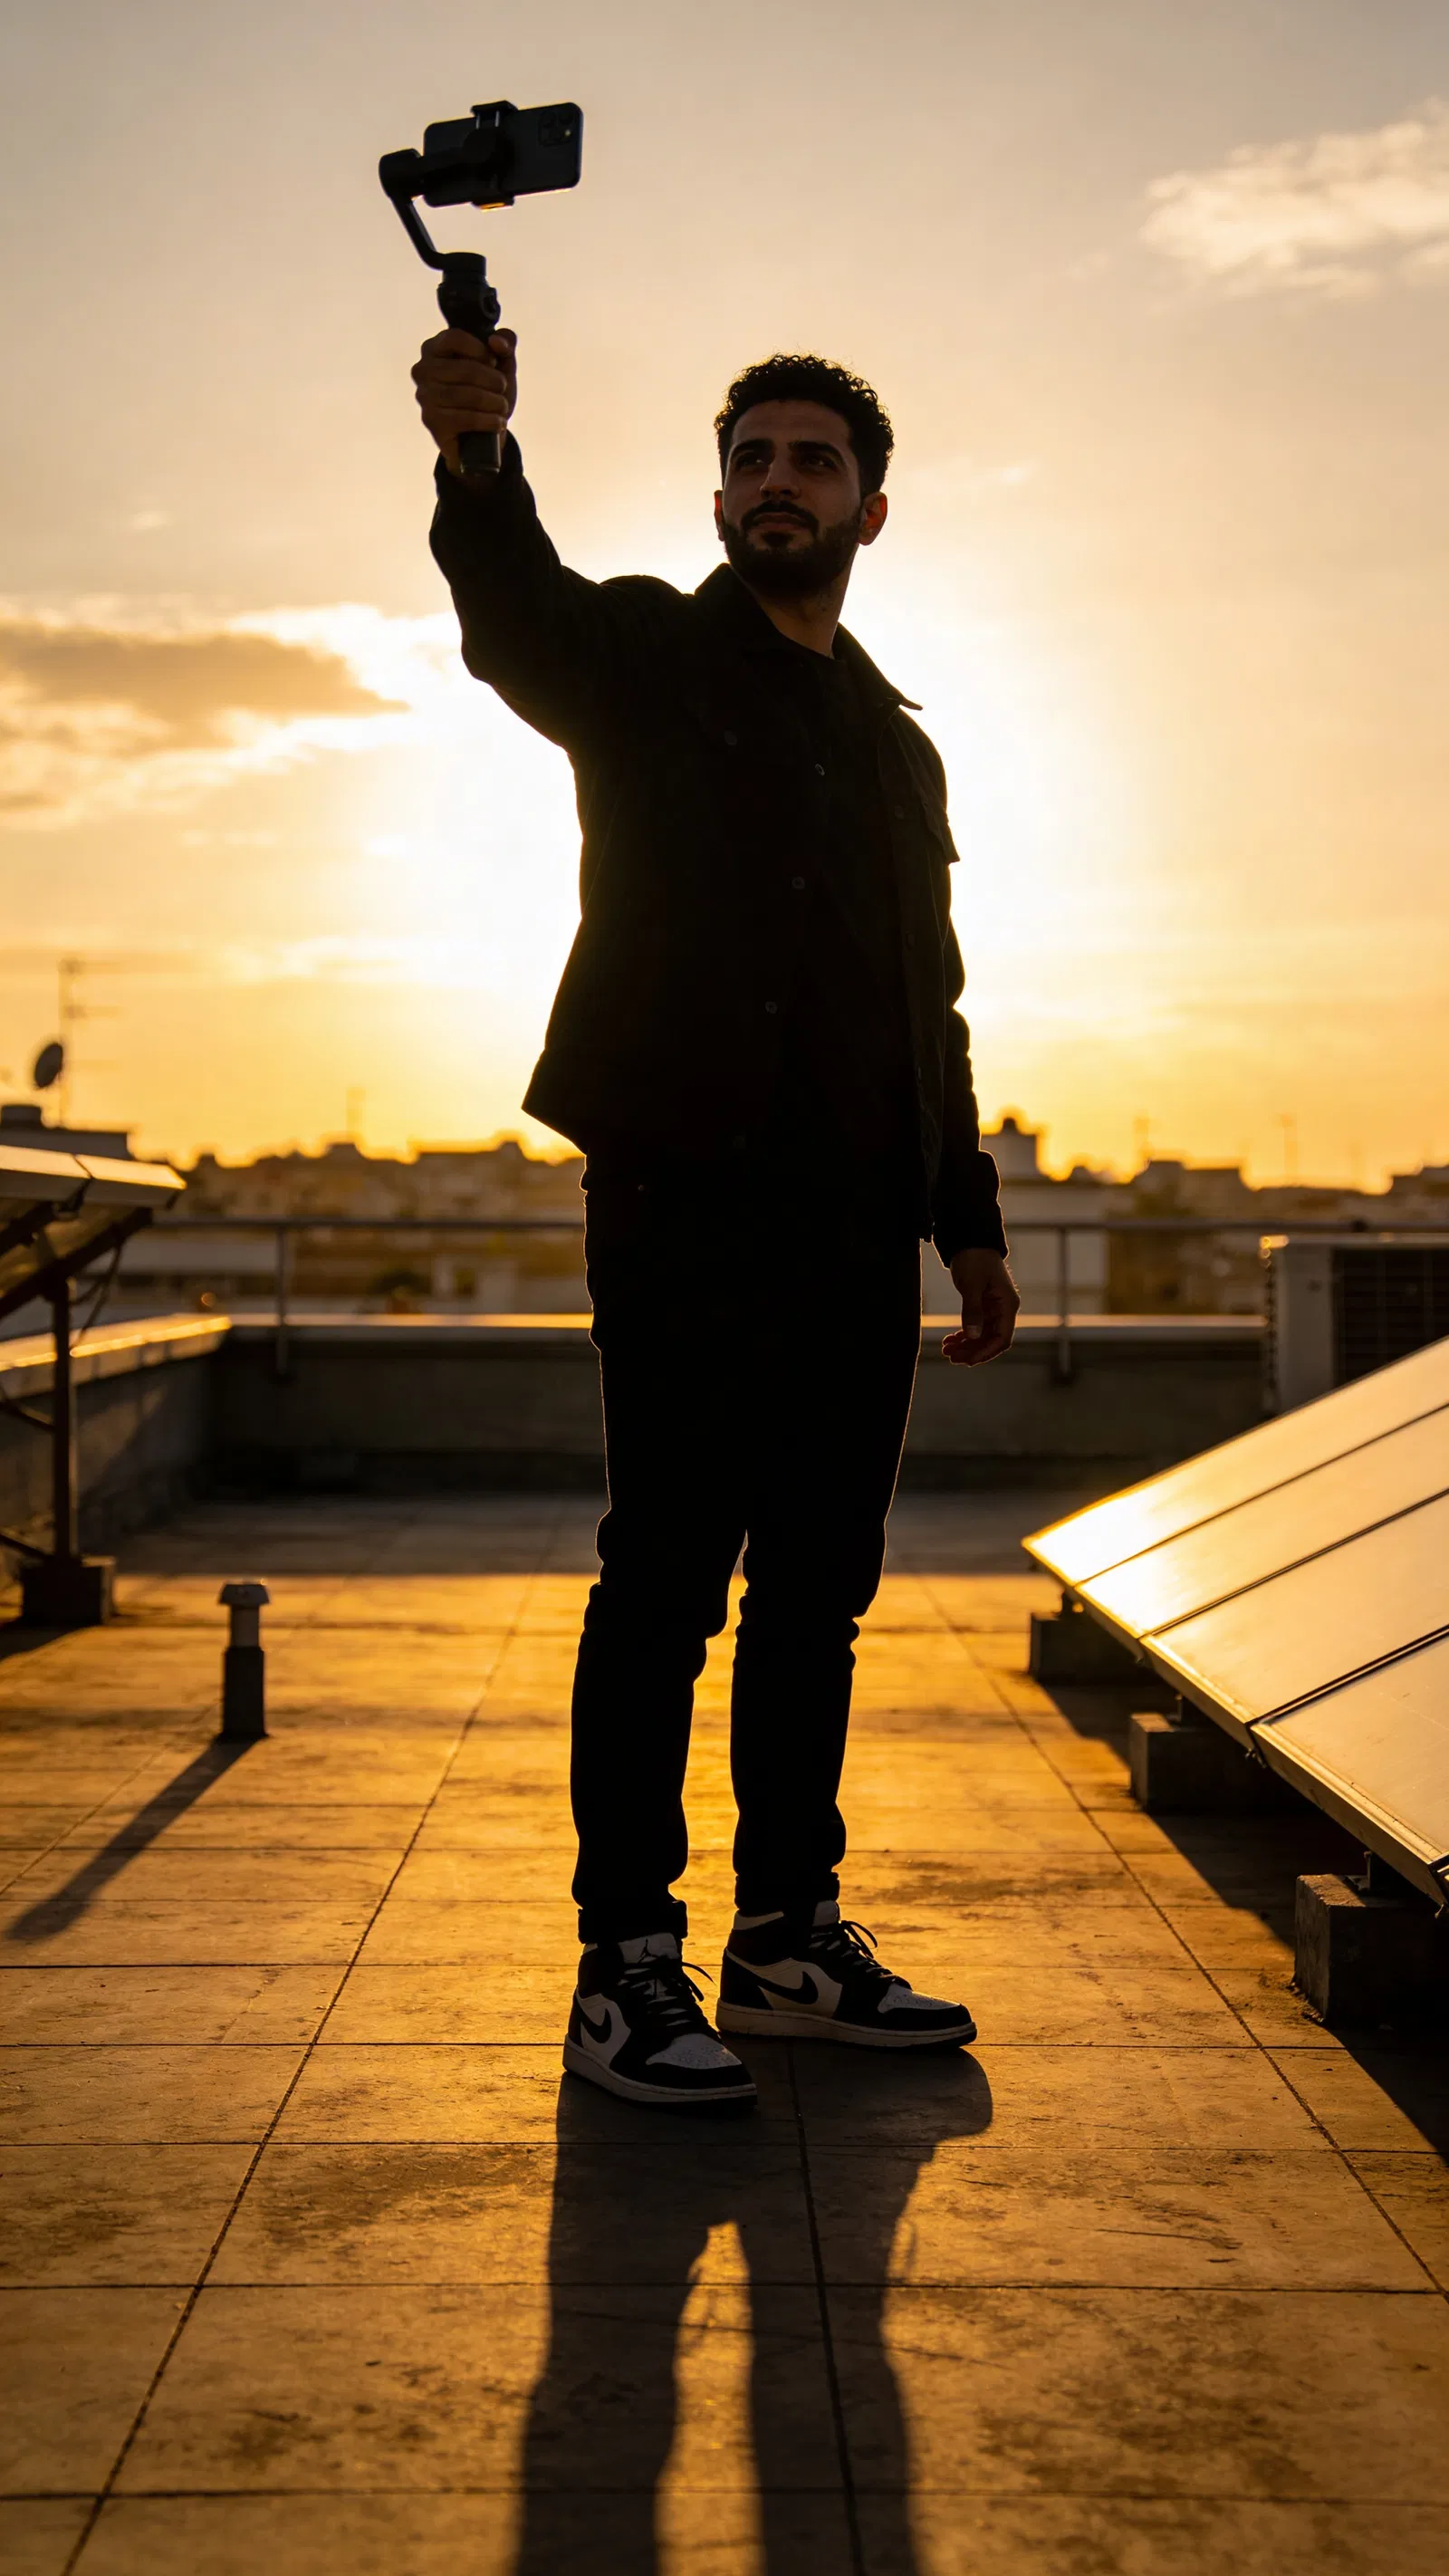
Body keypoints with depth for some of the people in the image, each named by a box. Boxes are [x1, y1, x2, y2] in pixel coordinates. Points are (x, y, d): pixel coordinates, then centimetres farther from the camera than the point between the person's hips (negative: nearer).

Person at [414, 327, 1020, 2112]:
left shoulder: (898, 745, 22)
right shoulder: (647, 658, 6)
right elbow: (517, 620, -18)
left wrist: (970, 1218, 15)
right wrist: (477, 458, -39)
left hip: (858, 1225, 6)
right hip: (689, 1194, -5)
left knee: (817, 1589, 8)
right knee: (668, 1578, -6)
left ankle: (790, 1934, 18)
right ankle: (625, 1964, 1)